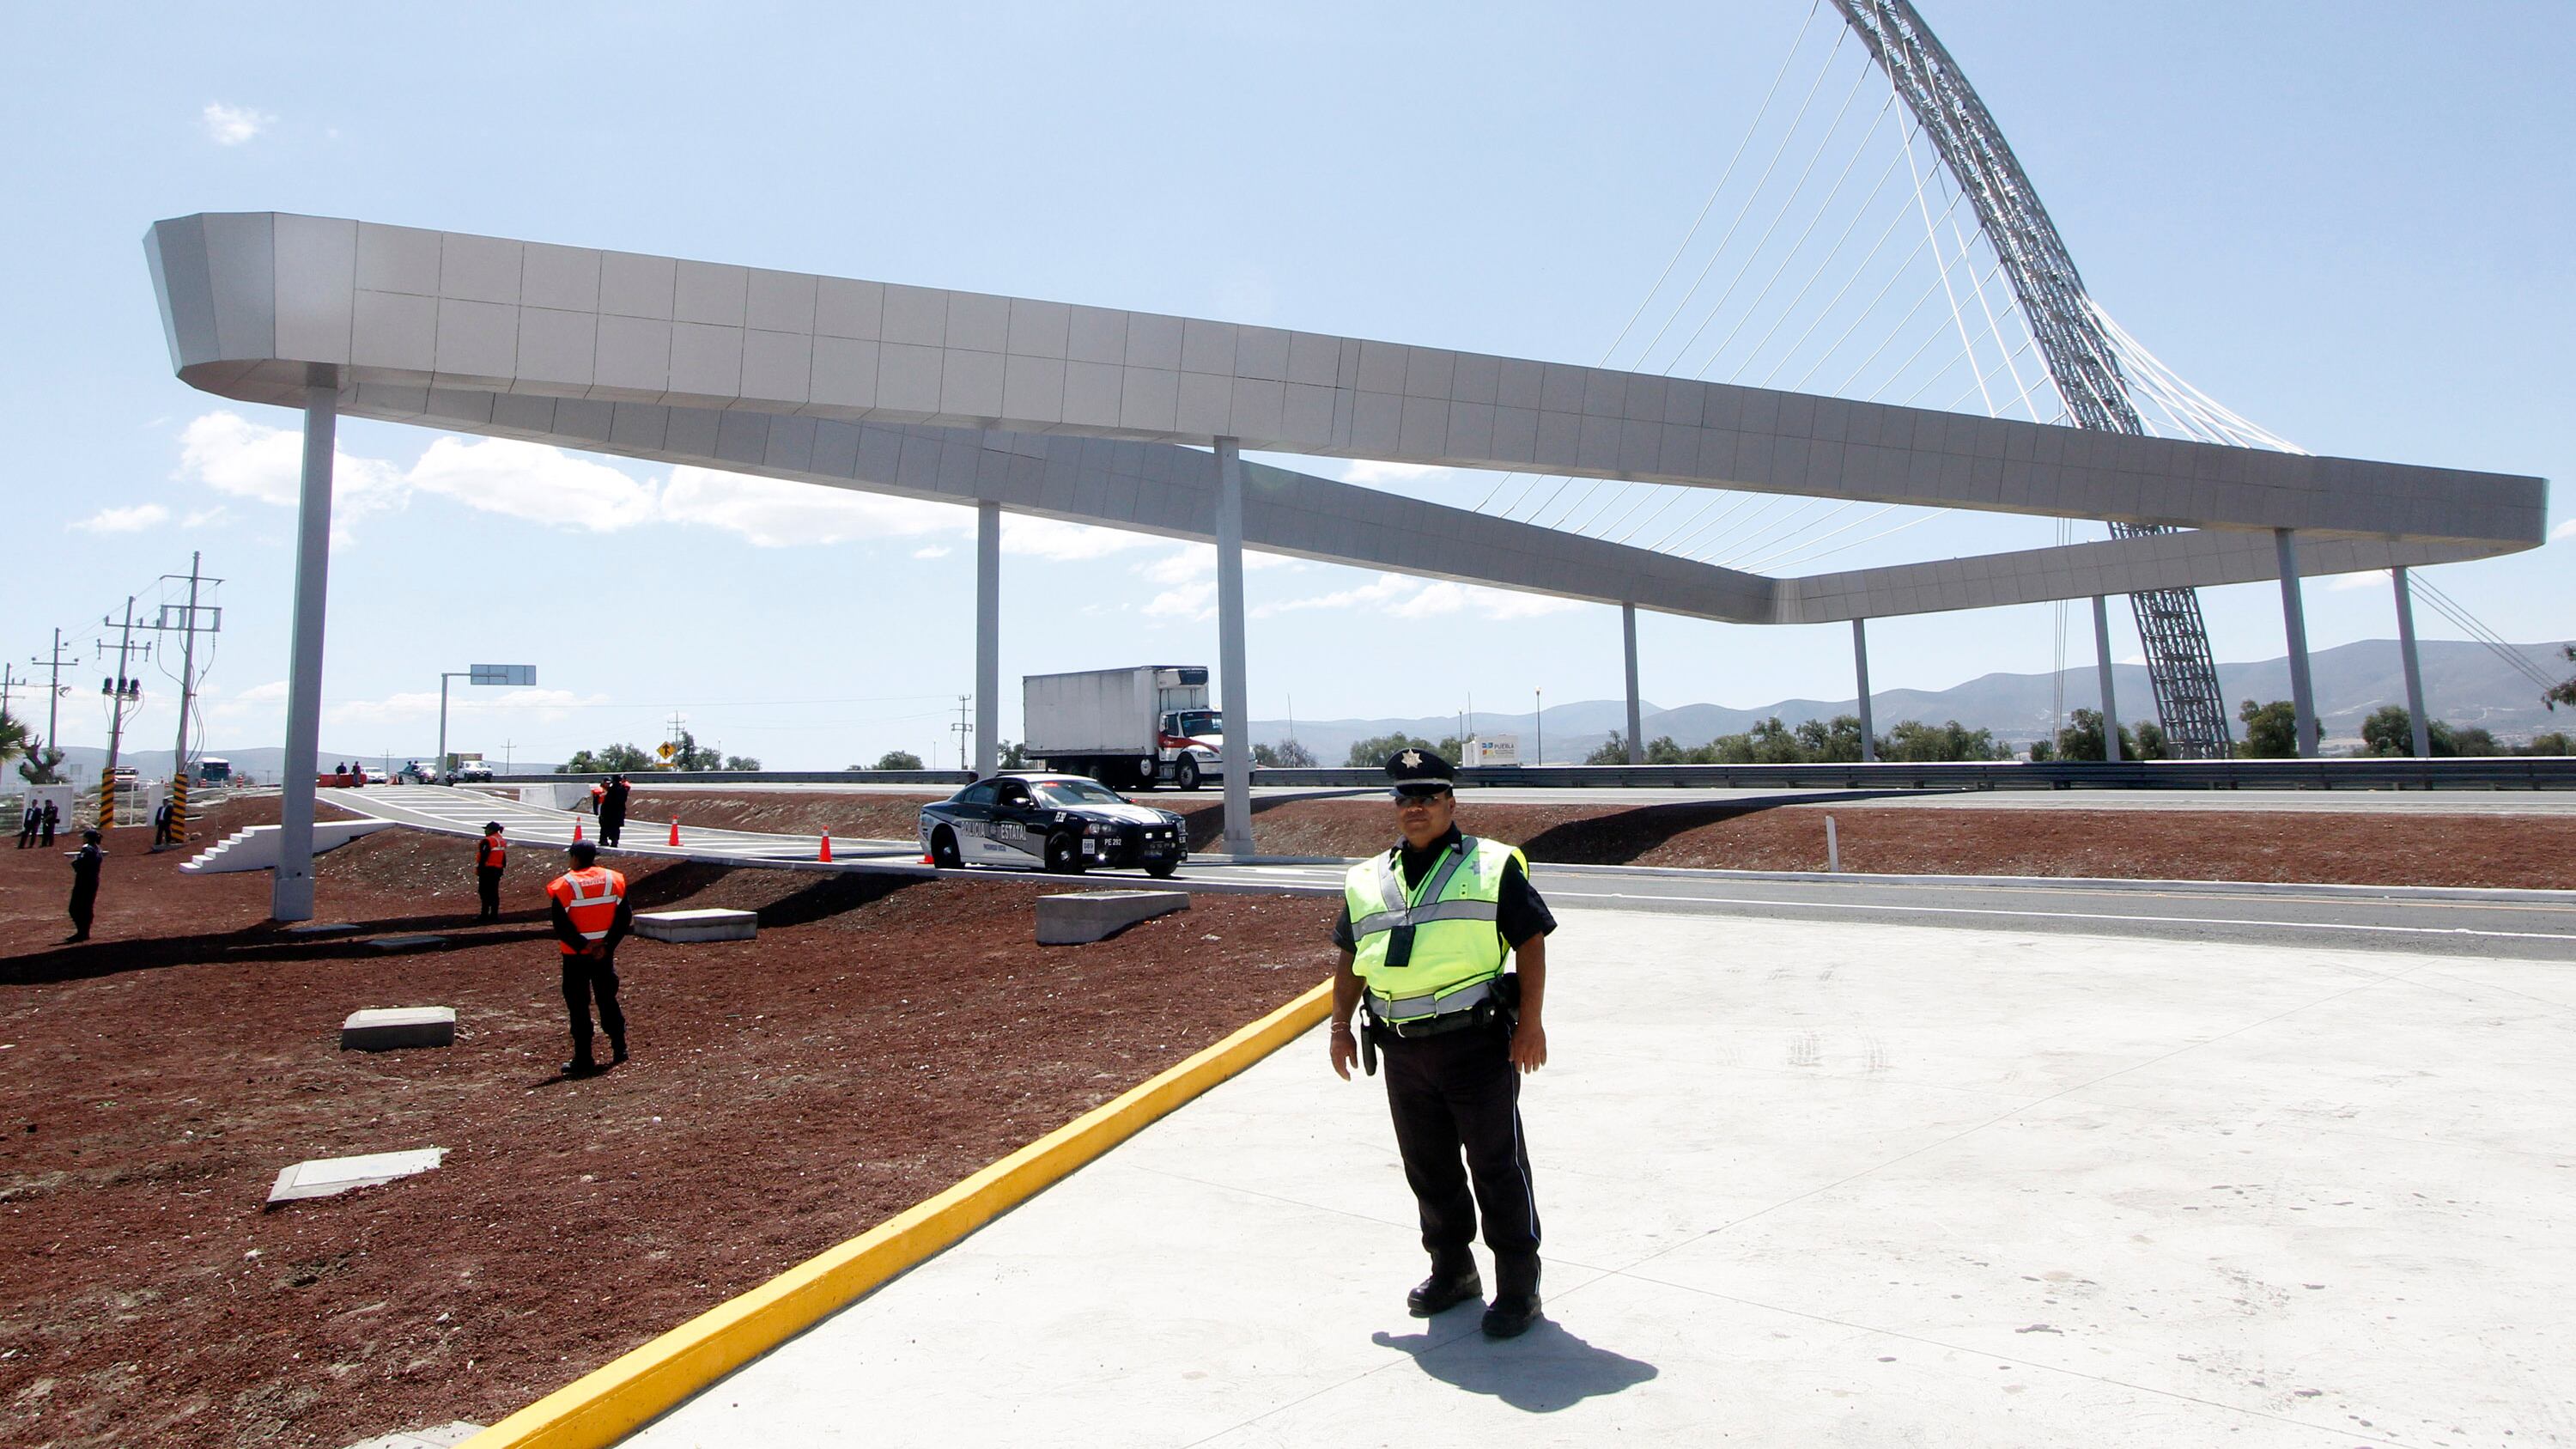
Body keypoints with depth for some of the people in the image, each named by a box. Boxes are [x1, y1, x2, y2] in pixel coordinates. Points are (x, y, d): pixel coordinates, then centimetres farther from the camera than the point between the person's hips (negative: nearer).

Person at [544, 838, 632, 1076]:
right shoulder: (614, 880, 0)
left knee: (578, 1006, 4)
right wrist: (607, 945, -5)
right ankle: (619, 1049, 21)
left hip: (576, 956, -3)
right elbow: (625, 917, -3)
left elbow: (561, 925, -15)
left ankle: (583, 1060, 6)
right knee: (608, 1000, 17)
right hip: (605, 953, 4)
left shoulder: (564, 886, -10)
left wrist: (582, 946, -9)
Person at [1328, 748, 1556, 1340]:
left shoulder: (1492, 867, 0)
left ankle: (1518, 1287, 18)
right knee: (1428, 1170, 16)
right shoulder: (1366, 882, 13)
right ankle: (1451, 1271, 34)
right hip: (1402, 1052, 5)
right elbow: (1350, 962, 21)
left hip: (1479, 1045, -4)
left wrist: (1530, 1022, -9)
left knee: (1498, 1170, 3)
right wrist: (1341, 1027, 16)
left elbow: (1531, 943, -2)